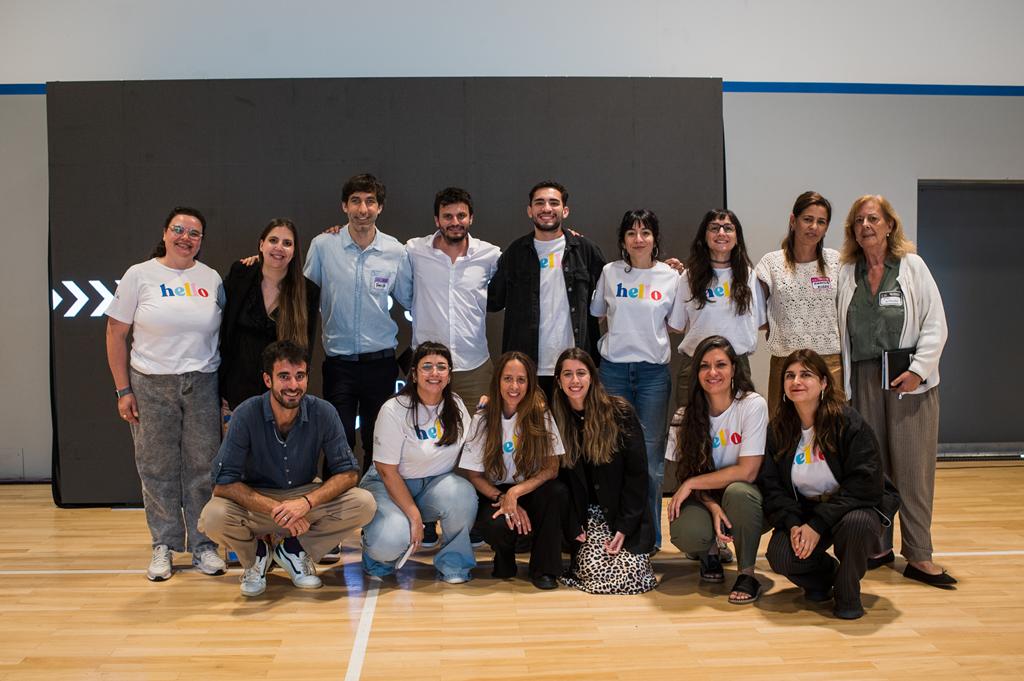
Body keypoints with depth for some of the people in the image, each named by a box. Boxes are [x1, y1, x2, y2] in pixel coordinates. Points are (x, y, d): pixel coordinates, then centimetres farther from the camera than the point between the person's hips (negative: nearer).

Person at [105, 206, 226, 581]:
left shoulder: (211, 279, 8)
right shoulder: (139, 275, 1)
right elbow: (116, 333, 1)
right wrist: (123, 389, -4)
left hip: (202, 384, 2)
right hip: (151, 385, -1)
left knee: (203, 468, 4)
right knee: (157, 469, 4)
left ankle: (203, 545, 17)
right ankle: (164, 546, 18)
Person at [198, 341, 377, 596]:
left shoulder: (323, 413, -15)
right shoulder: (246, 415, -19)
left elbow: (348, 472, -12)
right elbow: (223, 482, -20)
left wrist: (306, 502, -30)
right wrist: (276, 509, -32)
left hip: (306, 497, 2)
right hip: (255, 501, -1)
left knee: (364, 504, -23)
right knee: (213, 517, -33)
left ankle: (292, 547, 1)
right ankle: (255, 554, 3)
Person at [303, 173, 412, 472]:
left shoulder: (395, 251, 0)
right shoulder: (323, 246, -4)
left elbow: (409, 300, 10)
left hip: (380, 361, 1)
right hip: (338, 362, -1)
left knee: (377, 444, 12)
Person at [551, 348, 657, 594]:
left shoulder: (620, 413, -7)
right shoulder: (554, 419, -1)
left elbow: (637, 472, -7)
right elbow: (558, 478, 2)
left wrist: (624, 526, -12)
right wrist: (574, 527, -8)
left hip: (625, 515, -1)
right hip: (588, 514, 1)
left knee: (628, 575, -18)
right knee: (594, 571, -21)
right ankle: (580, 550, 12)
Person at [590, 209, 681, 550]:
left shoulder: (670, 276, 2)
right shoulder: (610, 272, 4)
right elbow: (597, 314, 16)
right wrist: (621, 332, 8)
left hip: (654, 370, -1)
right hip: (614, 368, 1)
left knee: (651, 452, 3)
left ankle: (650, 534, 16)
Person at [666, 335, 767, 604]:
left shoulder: (753, 405, -14)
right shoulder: (687, 416, -4)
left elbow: (747, 472, -18)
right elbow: (687, 472, -3)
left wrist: (691, 484, -16)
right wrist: (713, 507, -22)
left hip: (746, 498, -2)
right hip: (706, 499, 2)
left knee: (736, 491, -38)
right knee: (686, 534, -30)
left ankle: (747, 574, -14)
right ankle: (710, 551, 10)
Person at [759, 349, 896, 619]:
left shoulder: (850, 423, -15)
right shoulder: (777, 429, -2)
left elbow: (863, 484, -19)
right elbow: (771, 485, -1)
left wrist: (818, 525, -24)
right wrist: (792, 524, -19)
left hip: (852, 508, -3)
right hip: (801, 511, 3)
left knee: (856, 524, -38)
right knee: (779, 558, -24)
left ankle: (847, 594, -6)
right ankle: (823, 574, 14)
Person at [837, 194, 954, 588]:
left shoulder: (912, 266, 3)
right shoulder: (846, 273, 9)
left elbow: (935, 324, -1)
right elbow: (840, 330, 8)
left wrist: (918, 369, -11)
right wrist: (838, 375, 0)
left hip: (909, 381, -2)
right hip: (863, 379, 2)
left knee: (913, 468, -2)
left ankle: (919, 557, 4)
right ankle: (878, 547, 16)